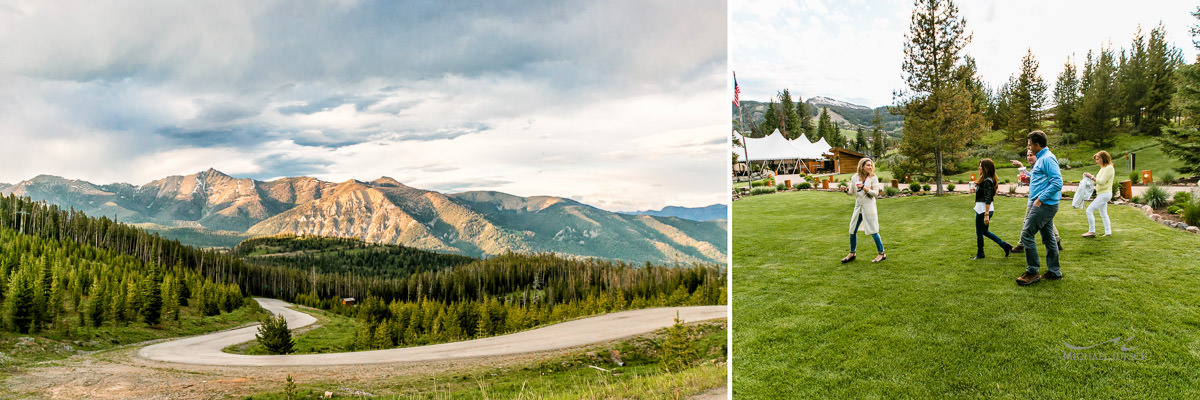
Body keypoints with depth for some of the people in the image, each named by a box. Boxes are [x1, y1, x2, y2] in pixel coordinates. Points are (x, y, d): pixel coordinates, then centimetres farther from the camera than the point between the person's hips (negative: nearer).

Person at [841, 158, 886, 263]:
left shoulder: (873, 177, -5)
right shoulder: (855, 177, 5)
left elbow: (876, 193, -8)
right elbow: (852, 192, 12)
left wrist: (866, 189, -23)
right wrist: (846, 189, -9)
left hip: (869, 206, -5)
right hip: (858, 206, 5)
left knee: (873, 231, -4)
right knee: (852, 231, 9)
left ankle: (882, 254, 9)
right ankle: (852, 254, 24)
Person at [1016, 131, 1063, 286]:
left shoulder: (1048, 158, -15)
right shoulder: (1041, 158, 18)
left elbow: (1057, 182, -23)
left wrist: (1040, 199, -22)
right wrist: (1028, 173, 21)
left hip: (1044, 205, -11)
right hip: (1045, 205, 11)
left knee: (1026, 234, -11)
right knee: (1048, 237, 14)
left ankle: (1032, 272, -7)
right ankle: (1054, 271, 20)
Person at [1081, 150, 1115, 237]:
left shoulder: (1109, 168, -16)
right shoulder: (1103, 168, 14)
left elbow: (1102, 181, -22)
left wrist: (1091, 177, -17)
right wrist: (1091, 177, 4)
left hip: (1105, 194, -10)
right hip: (1102, 194, 10)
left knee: (1089, 210, -12)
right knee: (1103, 214, 16)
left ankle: (1091, 231, -7)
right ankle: (1108, 232, 23)